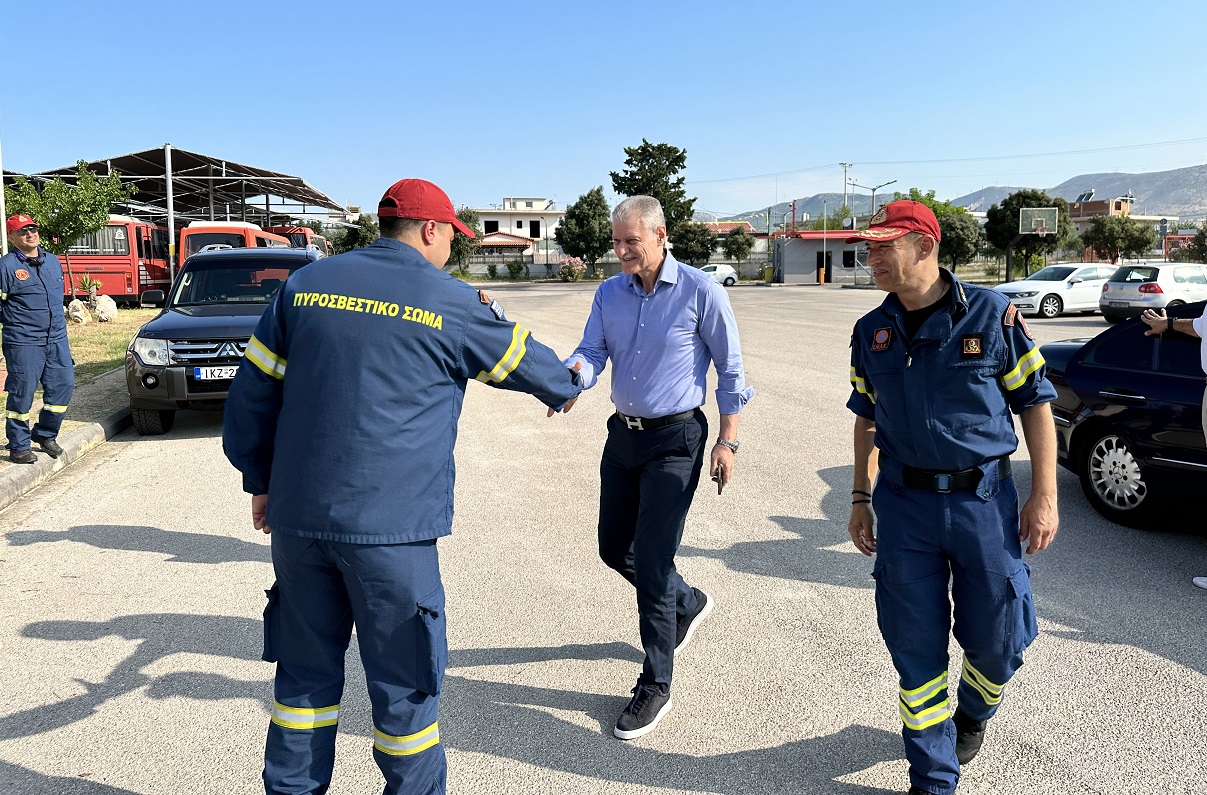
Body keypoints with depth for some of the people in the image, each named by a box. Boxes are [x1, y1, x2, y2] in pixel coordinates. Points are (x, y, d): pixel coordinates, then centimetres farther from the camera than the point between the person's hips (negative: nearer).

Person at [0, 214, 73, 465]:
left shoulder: (53, 261, 14)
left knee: (63, 385, 5)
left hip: (57, 340, 6)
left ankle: (45, 435, 24)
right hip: (23, 343, -6)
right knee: (21, 394, -1)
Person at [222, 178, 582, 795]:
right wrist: (564, 388, 32)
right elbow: (526, 361, 10)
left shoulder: (305, 284, 8)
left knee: (306, 670, 19)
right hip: (391, 525, -5)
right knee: (403, 682, 10)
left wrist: (260, 480, 21)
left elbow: (253, 391, 10)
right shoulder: (450, 304, -4)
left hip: (297, 515, 5)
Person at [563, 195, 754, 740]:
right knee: (614, 549, 16)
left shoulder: (700, 292, -11)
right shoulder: (609, 294, 5)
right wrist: (568, 378, -27)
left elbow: (730, 371, -6)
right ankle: (688, 604, 43)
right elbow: (592, 352, -3)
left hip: (674, 440, -6)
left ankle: (655, 686, 11)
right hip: (622, 434, 7)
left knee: (651, 562, -6)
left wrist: (727, 441, -8)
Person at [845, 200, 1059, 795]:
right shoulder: (871, 332, 4)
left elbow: (1035, 403, -3)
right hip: (904, 504, 2)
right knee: (915, 646, 6)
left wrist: (1044, 495, -6)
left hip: (983, 500, -2)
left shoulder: (992, 314, -7)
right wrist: (861, 498, 10)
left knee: (996, 636, 10)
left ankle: (973, 713, 44)